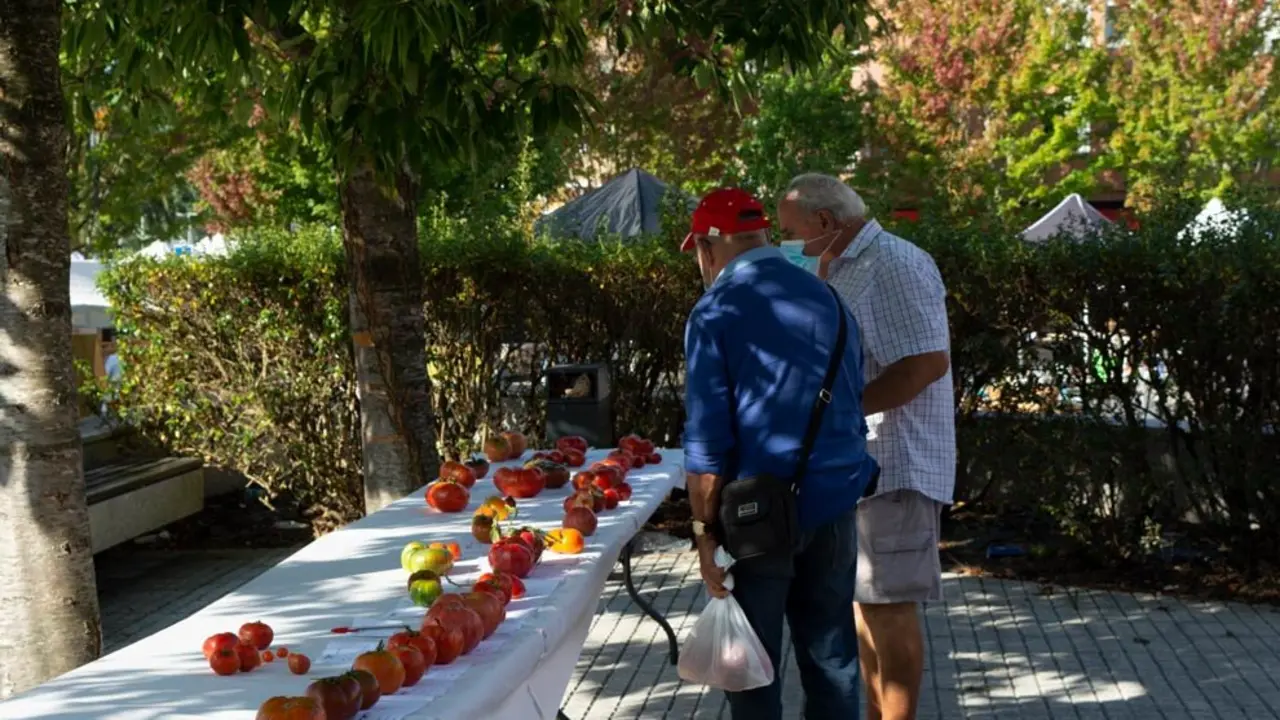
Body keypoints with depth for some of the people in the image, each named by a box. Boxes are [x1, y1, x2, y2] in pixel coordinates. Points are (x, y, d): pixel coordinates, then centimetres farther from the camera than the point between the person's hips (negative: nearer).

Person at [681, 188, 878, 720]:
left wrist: (704, 528, -6)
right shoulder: (827, 298, 7)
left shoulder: (716, 312, -10)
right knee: (832, 658, 13)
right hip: (834, 504, 5)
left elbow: (707, 438, -12)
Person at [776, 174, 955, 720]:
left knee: (889, 604, -5)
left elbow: (928, 362, -22)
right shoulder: (836, 271, 16)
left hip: (892, 464, -10)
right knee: (864, 600, 15)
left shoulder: (896, 265, -15)